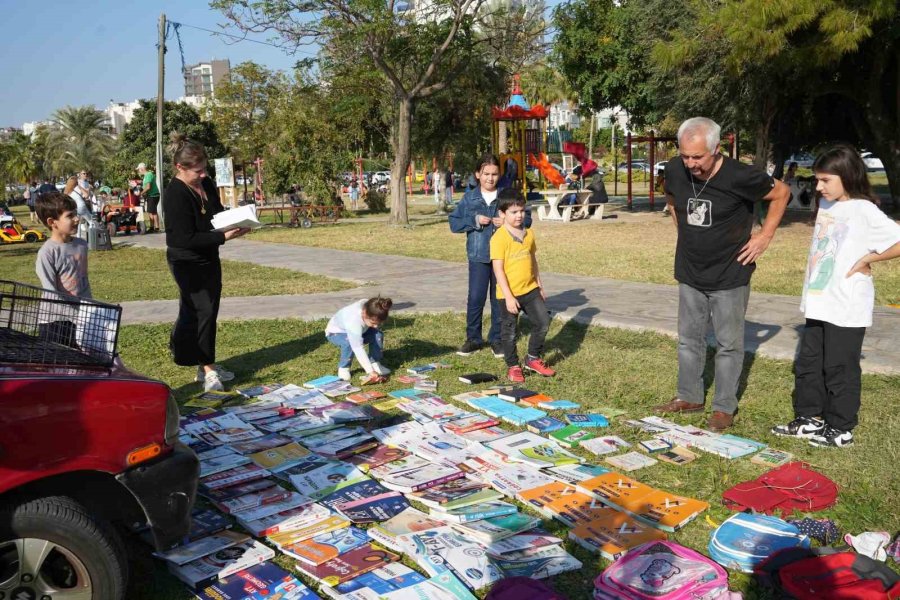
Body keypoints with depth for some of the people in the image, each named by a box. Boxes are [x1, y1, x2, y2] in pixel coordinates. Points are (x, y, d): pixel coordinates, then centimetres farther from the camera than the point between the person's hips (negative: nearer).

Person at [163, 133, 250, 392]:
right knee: (202, 311, -9)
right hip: (187, 262, -8)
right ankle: (208, 369, -2)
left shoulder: (206, 183, 3)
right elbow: (186, 238, -25)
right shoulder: (175, 195, -22)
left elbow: (218, 212, 19)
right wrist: (223, 237, -28)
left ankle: (206, 366, 24)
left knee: (208, 311, 13)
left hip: (209, 258, 9)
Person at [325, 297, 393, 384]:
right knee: (349, 343, -38)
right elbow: (358, 349, -51)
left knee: (378, 335, -19)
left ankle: (375, 363, -2)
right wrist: (370, 371, -54)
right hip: (336, 333, -6)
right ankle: (343, 368, -13)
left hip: (358, 331, 6)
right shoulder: (354, 321, -46)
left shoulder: (368, 308, -28)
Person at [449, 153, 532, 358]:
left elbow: (526, 218, 3)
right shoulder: (469, 198, 3)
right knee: (475, 298, -1)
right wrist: (475, 220, -12)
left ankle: (497, 339, 21)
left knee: (499, 299, 9)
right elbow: (454, 223, 2)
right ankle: (473, 338, 13)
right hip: (478, 256, 0)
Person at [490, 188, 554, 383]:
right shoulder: (499, 238, -15)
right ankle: (513, 367, 23)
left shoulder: (529, 234, 6)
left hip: (530, 290, 6)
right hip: (509, 294, -6)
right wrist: (508, 297, -20)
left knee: (543, 323, 7)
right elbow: (498, 269, -17)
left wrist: (539, 285, 19)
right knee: (510, 332, 6)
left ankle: (533, 359, 25)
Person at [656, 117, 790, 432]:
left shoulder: (740, 176, -21)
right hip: (690, 274, 5)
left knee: (728, 344, 5)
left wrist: (765, 236, -7)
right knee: (689, 339, 13)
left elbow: (781, 193, -3)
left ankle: (724, 407, 16)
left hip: (730, 276, -4)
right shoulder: (675, 170, -8)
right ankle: (689, 397, 28)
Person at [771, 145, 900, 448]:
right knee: (807, 363, 14)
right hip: (818, 304, 8)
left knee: (840, 369, 4)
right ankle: (809, 419, 27)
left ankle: (840, 429, 18)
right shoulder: (826, 204, 8)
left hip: (846, 308, -8)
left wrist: (866, 259, -16)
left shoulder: (864, 211, -15)